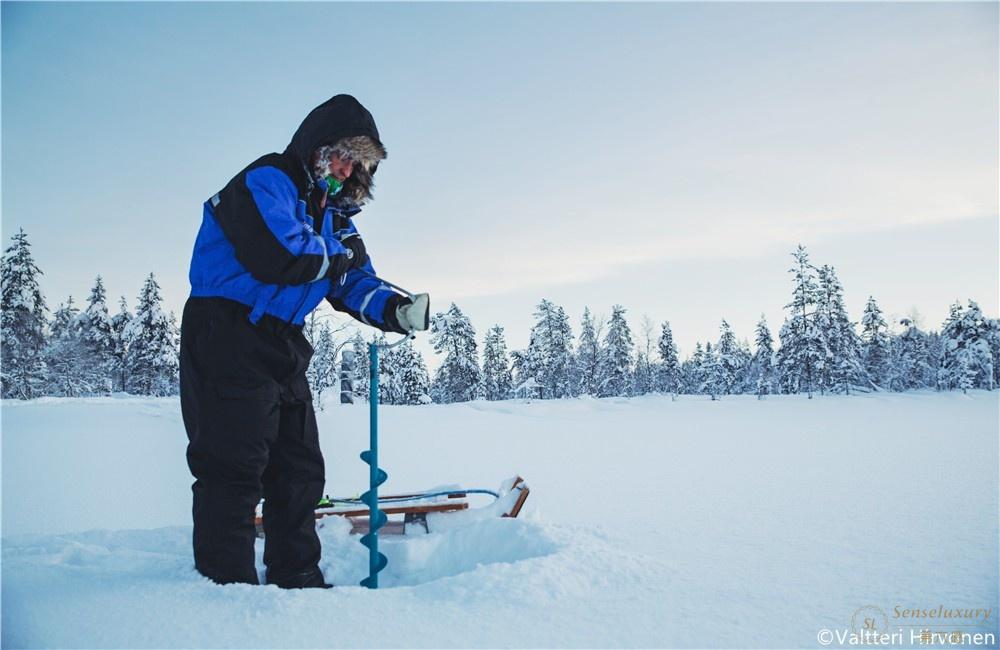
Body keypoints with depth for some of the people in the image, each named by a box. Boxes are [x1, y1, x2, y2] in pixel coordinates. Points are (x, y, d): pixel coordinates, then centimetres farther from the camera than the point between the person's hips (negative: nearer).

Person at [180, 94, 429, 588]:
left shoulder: (334, 213, 17)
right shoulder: (265, 182, -10)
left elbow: (354, 284, 13)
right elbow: (279, 258, -28)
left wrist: (396, 310, -9)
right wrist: (337, 256, -9)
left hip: (282, 346, 9)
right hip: (225, 339, -9)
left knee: (300, 469, 11)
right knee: (235, 465, -9)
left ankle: (297, 579, 22)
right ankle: (225, 582, 0)